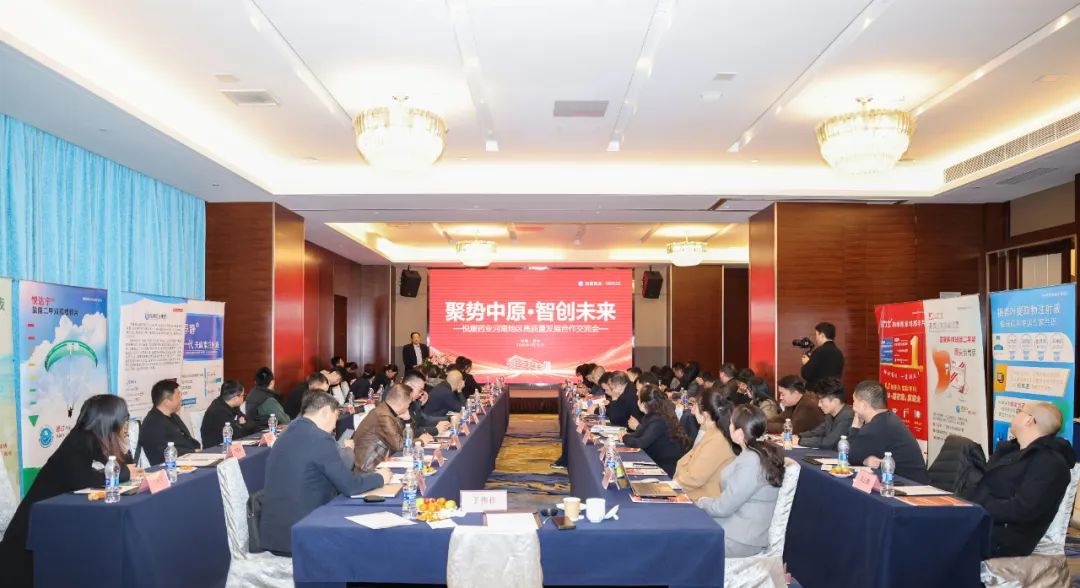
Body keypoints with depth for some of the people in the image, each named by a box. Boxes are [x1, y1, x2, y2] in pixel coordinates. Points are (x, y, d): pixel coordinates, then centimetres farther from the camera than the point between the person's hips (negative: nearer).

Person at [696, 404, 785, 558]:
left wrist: (700, 502, -4)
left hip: (739, 539, -9)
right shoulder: (761, 451, 4)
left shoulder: (751, 462, -25)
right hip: (741, 530, 9)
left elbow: (723, 508, -21)